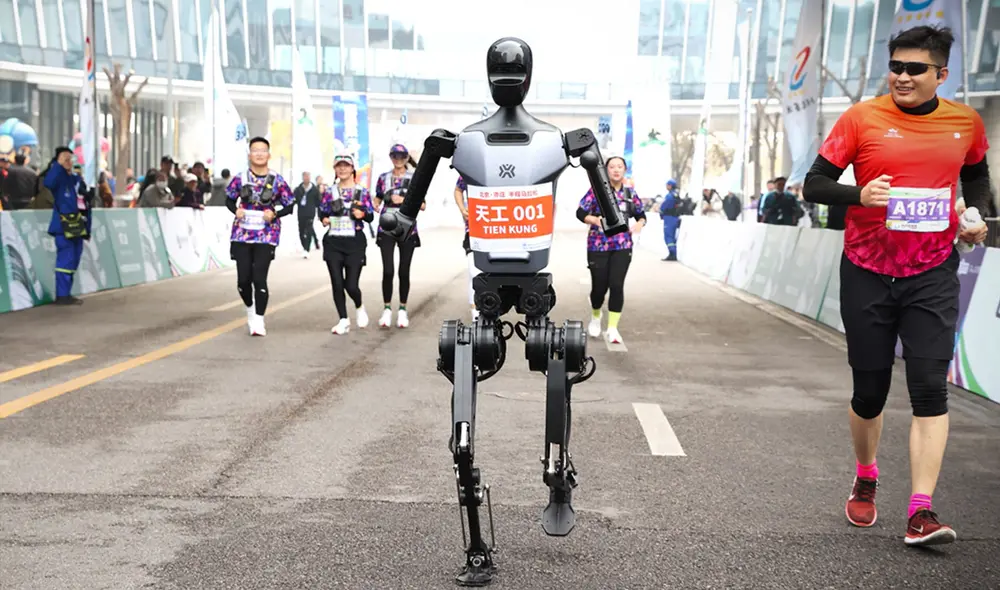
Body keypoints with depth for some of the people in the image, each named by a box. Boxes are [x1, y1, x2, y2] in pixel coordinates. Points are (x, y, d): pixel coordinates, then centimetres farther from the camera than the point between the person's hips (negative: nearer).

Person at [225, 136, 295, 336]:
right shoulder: (240, 178, 0)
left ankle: (258, 320, 6)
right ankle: (250, 309, 33)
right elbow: (229, 199, 13)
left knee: (259, 279, -8)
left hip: (266, 236, -2)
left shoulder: (277, 181, -3)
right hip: (242, 234, 2)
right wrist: (236, 210, -7)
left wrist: (275, 214, -13)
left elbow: (290, 205, 4)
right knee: (243, 279, 4)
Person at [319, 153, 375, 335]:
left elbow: (371, 217, 3)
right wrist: (324, 219, -9)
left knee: (351, 285, -5)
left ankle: (360, 307, 28)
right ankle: (344, 321, 10)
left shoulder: (362, 192, 4)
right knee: (337, 283, -3)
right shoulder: (329, 192, 8)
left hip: (355, 242, -2)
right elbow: (322, 212, 13)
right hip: (333, 242, 2)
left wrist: (362, 214, -18)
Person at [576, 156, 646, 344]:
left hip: (622, 247, 2)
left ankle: (612, 328, 0)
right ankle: (595, 317, 34)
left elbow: (641, 215, 16)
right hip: (598, 246, -2)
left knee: (617, 286, -7)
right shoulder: (596, 190, -3)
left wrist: (640, 223, -7)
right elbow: (580, 213, -5)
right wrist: (594, 220, -24)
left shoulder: (630, 193, 7)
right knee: (599, 286, 2)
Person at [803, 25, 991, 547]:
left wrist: (975, 215, 4)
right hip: (867, 272, -1)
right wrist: (860, 195, -24)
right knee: (869, 390, 8)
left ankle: (921, 511, -5)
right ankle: (865, 480, 34)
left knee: (930, 388, -9)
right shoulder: (861, 118, -5)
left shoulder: (966, 122, 3)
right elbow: (815, 183, -5)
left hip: (933, 274, 1)